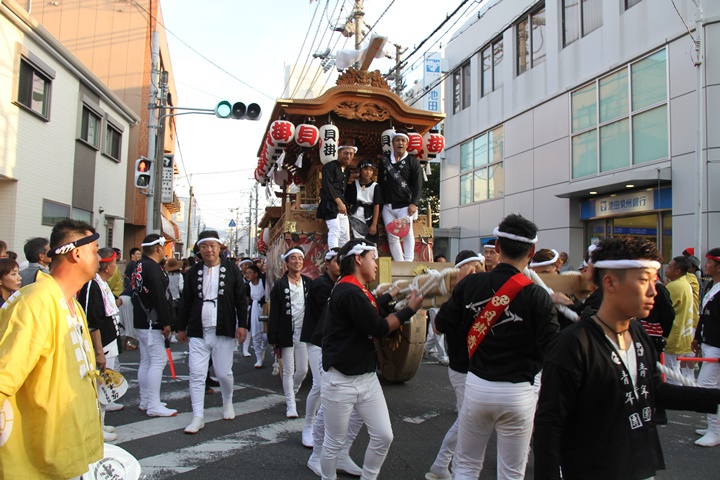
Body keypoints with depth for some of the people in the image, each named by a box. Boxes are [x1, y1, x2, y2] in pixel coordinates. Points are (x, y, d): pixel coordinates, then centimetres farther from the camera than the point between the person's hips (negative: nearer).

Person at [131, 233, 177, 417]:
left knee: (146, 361, 14)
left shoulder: (139, 266, 14)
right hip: (152, 322, -10)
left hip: (141, 321, 10)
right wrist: (166, 323, -17)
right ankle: (154, 405, -6)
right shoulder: (153, 268, -17)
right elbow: (159, 297, -23)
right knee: (158, 360, -8)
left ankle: (145, 401, 22)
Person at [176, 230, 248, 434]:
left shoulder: (231, 269, 0)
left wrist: (242, 325, -4)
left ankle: (227, 402, 33)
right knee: (197, 374, -1)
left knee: (224, 372, 4)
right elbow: (185, 301, 12)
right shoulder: (194, 271, 7)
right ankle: (198, 417, 8)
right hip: (198, 332, 2)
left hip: (223, 331, -2)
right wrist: (182, 327, 13)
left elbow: (241, 299, 1)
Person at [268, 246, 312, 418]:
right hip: (287, 333, -3)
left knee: (302, 370, 8)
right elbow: (274, 314, -4)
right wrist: (274, 341, -7)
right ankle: (291, 405, 17)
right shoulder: (280, 285, -4)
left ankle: (290, 394, 35)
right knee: (288, 371, 5)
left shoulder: (308, 283, 4)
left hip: (304, 333, 3)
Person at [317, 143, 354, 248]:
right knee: (335, 230, -19)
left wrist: (343, 204, 6)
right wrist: (339, 202, -22)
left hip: (342, 205, 8)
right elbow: (328, 186, -15)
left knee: (345, 234, 6)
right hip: (330, 203, -8)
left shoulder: (347, 169, 19)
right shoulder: (330, 166, -5)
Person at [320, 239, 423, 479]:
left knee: (383, 437, 8)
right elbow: (378, 328, -18)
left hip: (368, 378, 9)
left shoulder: (358, 290, 12)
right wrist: (410, 309, -9)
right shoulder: (349, 291, -20)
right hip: (341, 381, -9)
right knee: (334, 443, 7)